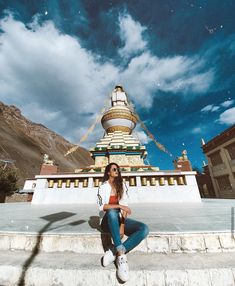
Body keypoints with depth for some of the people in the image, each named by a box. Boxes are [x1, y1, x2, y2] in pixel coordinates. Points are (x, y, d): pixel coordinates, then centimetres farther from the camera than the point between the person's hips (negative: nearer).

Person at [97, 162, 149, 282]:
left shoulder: (122, 185, 2)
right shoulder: (103, 187, -5)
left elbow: (125, 206, -3)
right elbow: (102, 206, -15)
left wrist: (122, 226, -13)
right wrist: (119, 205, -25)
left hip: (120, 219, 3)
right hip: (108, 221, -3)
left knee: (144, 229, -22)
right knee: (112, 212, -39)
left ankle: (114, 252, -22)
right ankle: (121, 255, -33)